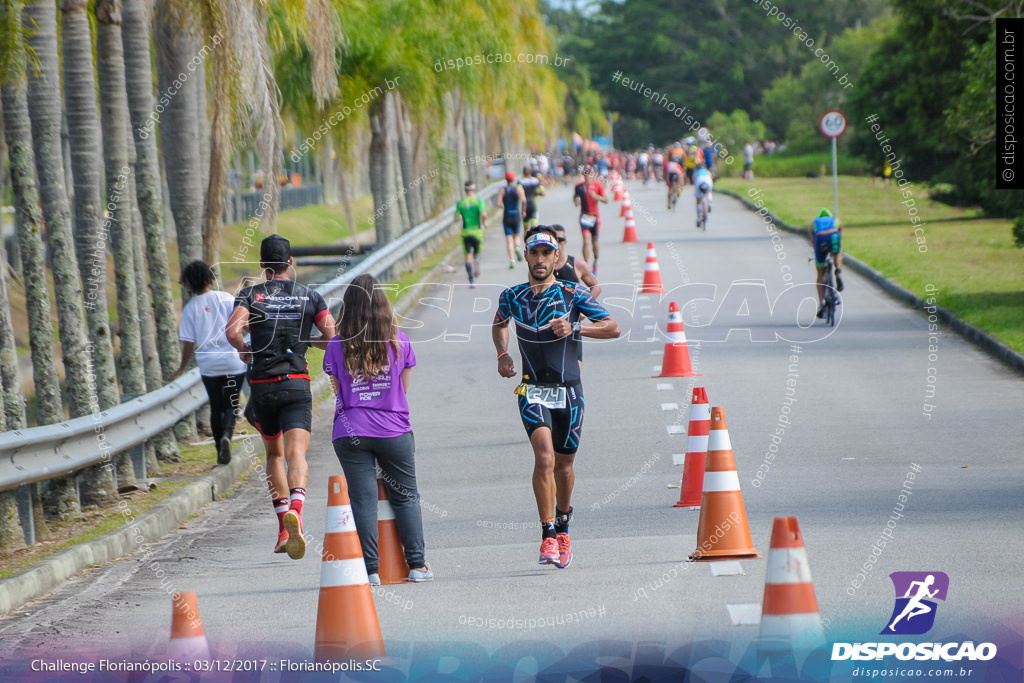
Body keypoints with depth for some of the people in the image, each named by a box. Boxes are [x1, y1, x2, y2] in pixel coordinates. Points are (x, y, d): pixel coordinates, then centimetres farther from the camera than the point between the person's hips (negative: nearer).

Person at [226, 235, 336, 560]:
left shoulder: (250, 295, 3)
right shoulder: (310, 296, 6)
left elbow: (232, 331, -15)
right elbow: (333, 338, -3)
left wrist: (245, 352, 5)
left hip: (262, 386, 1)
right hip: (297, 385, -1)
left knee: (274, 454, 19)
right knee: (296, 454, -13)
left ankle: (284, 530, 16)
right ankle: (295, 511, -41)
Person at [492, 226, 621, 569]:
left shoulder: (572, 293, -3)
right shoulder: (512, 296, 3)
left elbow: (613, 328, -5)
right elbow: (499, 324, 25)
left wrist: (574, 327, -19)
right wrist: (503, 354, 6)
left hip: (569, 392, 1)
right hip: (533, 390, -1)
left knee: (563, 465, 11)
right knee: (544, 457, -21)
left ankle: (562, 526, 37)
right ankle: (548, 536, -20)